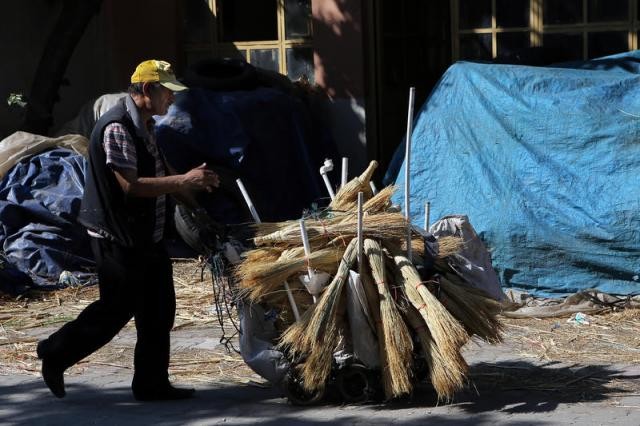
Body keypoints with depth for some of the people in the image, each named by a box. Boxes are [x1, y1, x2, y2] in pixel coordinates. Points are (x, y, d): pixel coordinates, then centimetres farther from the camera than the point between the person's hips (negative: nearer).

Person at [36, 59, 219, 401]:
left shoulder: (145, 126, 12)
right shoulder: (117, 127, -19)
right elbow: (130, 184, -25)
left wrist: (195, 185, 6)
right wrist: (183, 180, -25)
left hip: (145, 237, 10)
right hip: (118, 240, -10)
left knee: (158, 311, 9)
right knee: (117, 309, -1)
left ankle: (152, 384, 16)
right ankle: (55, 354, 16)